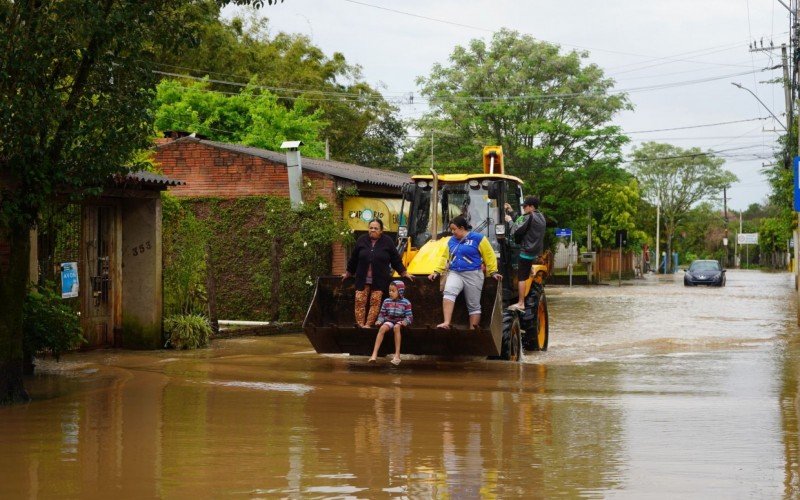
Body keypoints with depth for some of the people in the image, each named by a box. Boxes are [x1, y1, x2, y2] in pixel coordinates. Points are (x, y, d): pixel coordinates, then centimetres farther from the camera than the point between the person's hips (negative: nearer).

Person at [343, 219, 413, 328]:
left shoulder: (387, 242, 2)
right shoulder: (362, 241, 6)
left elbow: (396, 259, 10)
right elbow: (353, 259, 14)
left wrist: (404, 273, 10)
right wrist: (348, 273, 21)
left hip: (379, 280, -1)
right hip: (362, 279, 2)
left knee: (375, 302, -9)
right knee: (360, 301, -6)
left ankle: (368, 325, -7)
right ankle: (360, 325, -4)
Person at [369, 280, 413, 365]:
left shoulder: (406, 303, 0)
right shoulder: (387, 301, 8)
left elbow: (409, 316, -1)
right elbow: (382, 314, 13)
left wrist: (404, 322, -21)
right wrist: (379, 320, -7)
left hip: (399, 322, -2)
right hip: (389, 321, 2)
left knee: (396, 327, -38)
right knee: (382, 328, -31)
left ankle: (397, 354, -39)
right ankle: (374, 353, -36)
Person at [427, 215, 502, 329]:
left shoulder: (478, 238, -3)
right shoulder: (451, 241, 13)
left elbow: (489, 256, -2)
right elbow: (446, 258, 21)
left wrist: (493, 272, -4)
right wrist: (437, 271, 15)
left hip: (473, 275, -3)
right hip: (455, 274, 3)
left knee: (473, 305, 3)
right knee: (448, 292, -27)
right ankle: (446, 323, -36)